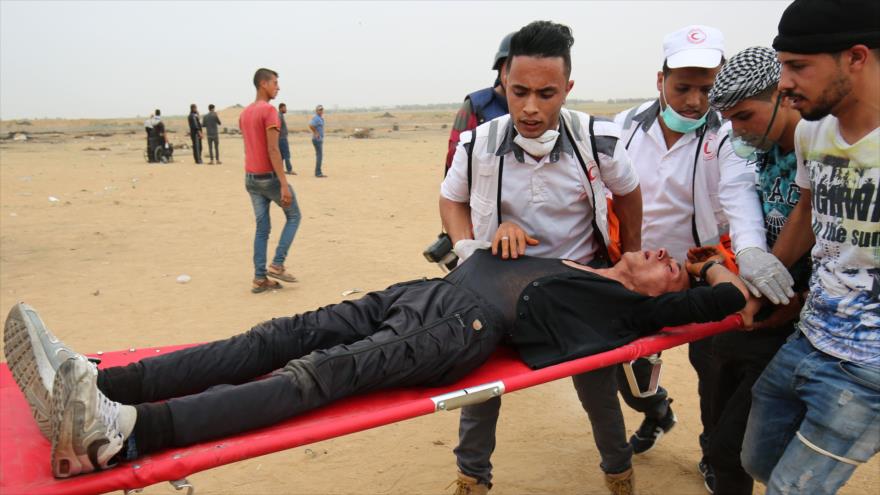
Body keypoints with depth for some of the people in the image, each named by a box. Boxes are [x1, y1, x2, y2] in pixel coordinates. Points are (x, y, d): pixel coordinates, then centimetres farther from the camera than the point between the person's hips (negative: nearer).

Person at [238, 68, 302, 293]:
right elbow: (273, 150, -20)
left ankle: (260, 278, 8)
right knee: (293, 216, 11)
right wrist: (284, 184, -21)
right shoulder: (269, 111, -14)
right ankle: (277, 264, 3)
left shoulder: (244, 113, 13)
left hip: (250, 178, 8)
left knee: (262, 228, 10)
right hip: (269, 176, -8)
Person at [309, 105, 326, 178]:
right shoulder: (316, 118, -15)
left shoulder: (321, 118, 15)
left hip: (320, 139, 10)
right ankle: (318, 173, -8)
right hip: (317, 139, -10)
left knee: (319, 155, 13)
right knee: (319, 156, -10)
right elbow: (310, 126, -30)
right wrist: (316, 133, -21)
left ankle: (318, 173, 18)